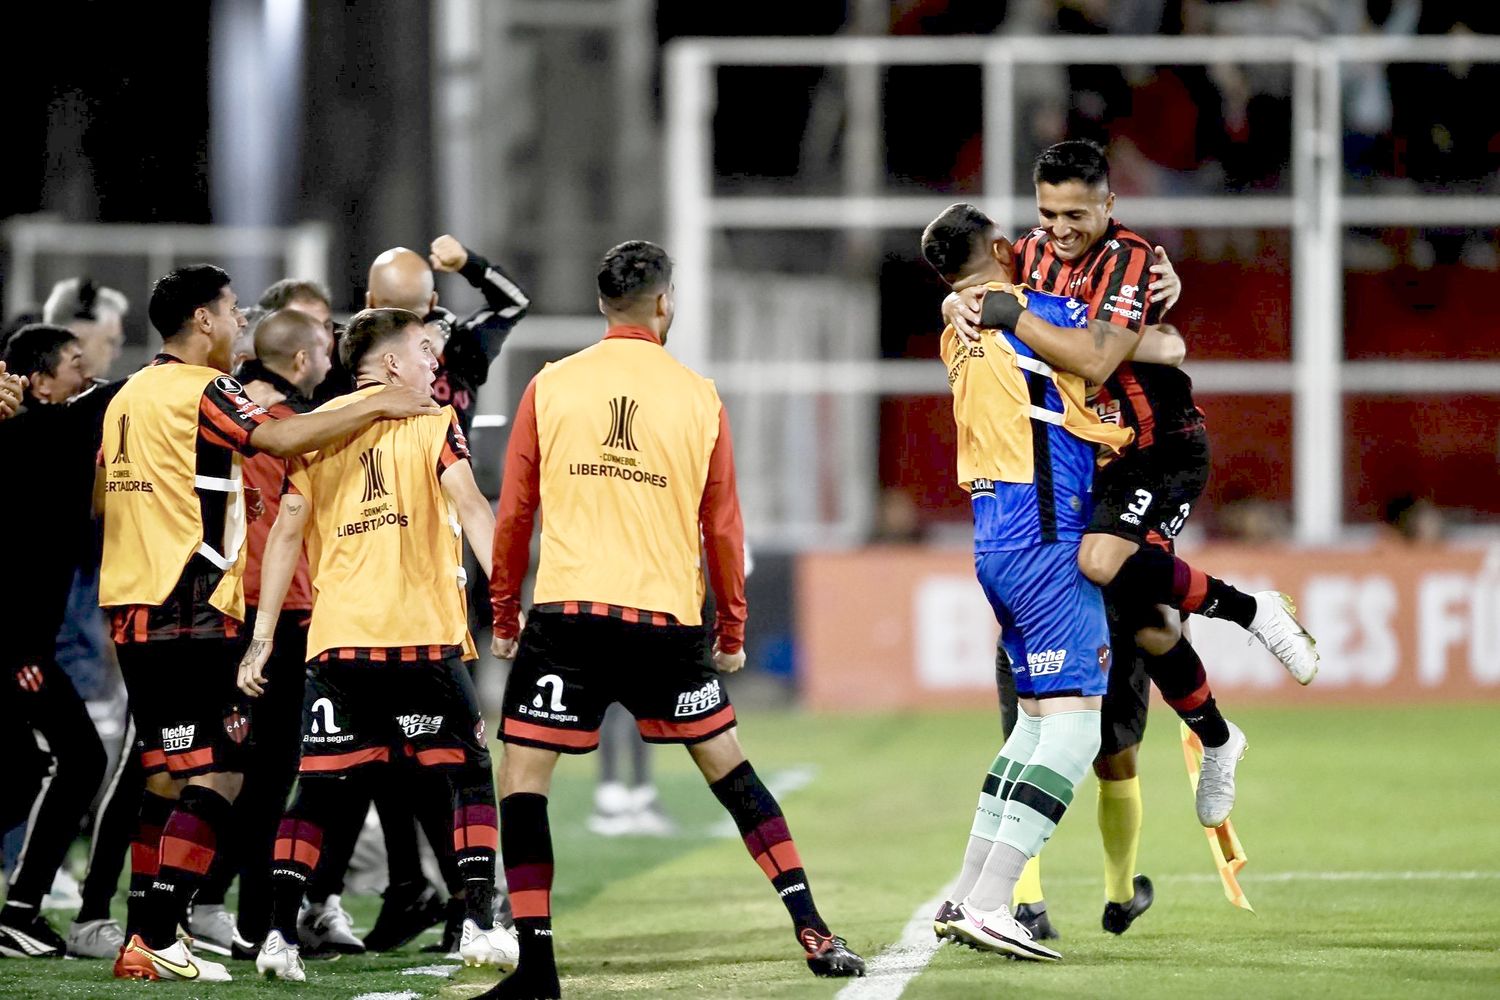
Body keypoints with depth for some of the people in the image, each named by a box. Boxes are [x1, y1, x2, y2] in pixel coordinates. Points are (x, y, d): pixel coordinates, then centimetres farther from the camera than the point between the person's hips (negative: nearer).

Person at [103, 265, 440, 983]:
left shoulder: (127, 397, 17)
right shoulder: (201, 390, -9)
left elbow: (101, 496, 26)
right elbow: (278, 438, -24)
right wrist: (377, 408, -18)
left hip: (130, 610, 9)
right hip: (190, 613, -9)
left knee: (167, 779, 14)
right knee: (216, 776, -9)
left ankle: (143, 939, 13)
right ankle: (155, 942, -15)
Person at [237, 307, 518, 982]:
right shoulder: (431, 421, 4)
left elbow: (287, 533, 6)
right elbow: (471, 508, -10)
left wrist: (262, 638, 6)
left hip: (337, 641, 3)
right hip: (426, 634, -3)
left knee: (319, 791, 7)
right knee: (470, 773, 10)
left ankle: (279, 933, -5)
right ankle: (479, 924, 1)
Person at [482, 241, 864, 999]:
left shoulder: (550, 388, 4)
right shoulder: (699, 397, 7)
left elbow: (513, 515, 7)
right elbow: (722, 528, 10)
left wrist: (503, 615, 18)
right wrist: (732, 632, 20)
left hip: (569, 612, -2)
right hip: (669, 619, 2)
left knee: (522, 774, 3)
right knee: (729, 767, 16)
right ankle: (812, 931, 12)